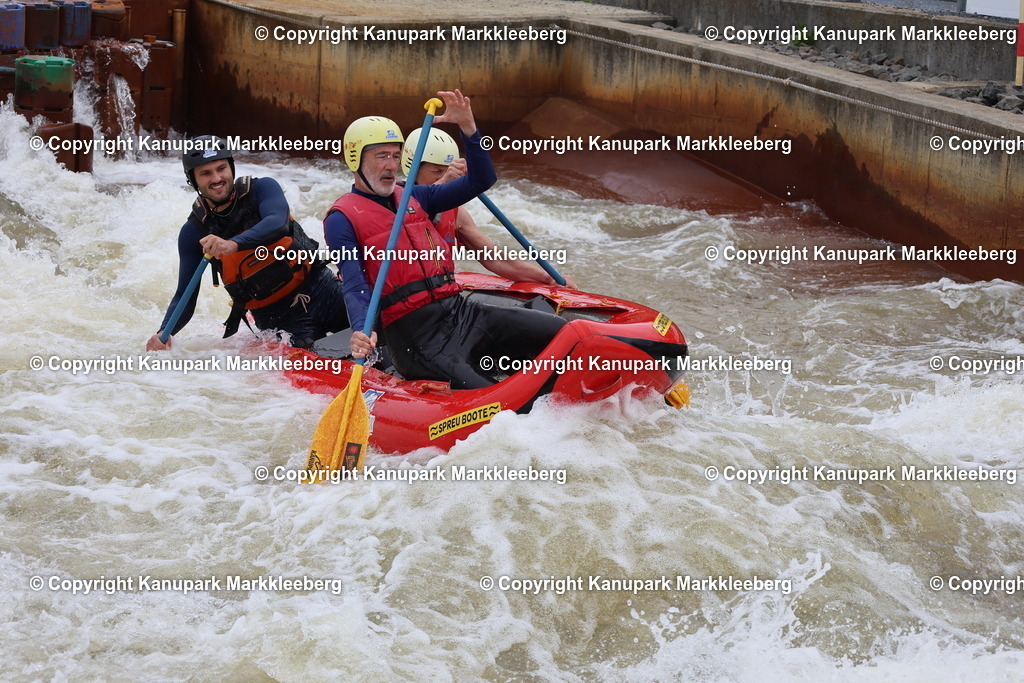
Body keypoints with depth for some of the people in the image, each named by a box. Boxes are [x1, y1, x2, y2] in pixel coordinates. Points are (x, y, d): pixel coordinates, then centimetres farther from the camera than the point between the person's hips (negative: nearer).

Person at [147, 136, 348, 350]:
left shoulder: (262, 188, -3)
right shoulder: (194, 232, 0)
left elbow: (278, 224, -26)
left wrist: (233, 244, -44)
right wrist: (164, 333, -19)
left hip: (321, 289, 0)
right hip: (278, 318, 0)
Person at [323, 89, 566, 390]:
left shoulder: (413, 198, 20)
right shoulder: (343, 219, 1)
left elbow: (481, 180, 18)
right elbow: (355, 289, -11)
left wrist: (467, 126, 4)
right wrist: (362, 332, -31)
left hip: (461, 310, 7)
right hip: (415, 335, -7)